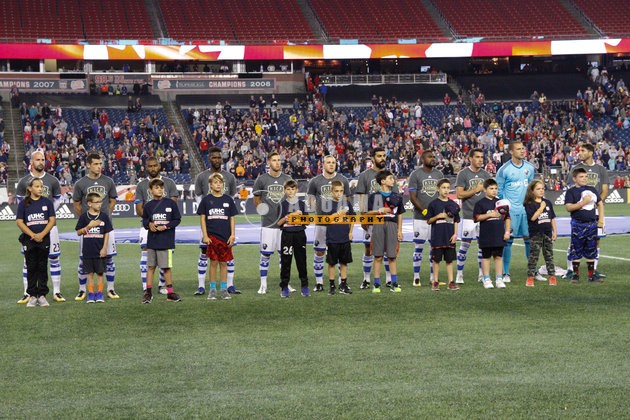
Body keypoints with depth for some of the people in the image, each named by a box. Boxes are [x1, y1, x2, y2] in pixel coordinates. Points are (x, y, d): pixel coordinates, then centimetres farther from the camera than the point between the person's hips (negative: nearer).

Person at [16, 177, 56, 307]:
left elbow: (52, 220, 0)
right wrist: (33, 235, -12)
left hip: (44, 239, 1)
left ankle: (42, 295, 8)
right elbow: (19, 222, -4)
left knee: (42, 268, 4)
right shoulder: (23, 203, 1)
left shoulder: (47, 202, 4)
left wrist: (42, 234, -12)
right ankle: (32, 296, 7)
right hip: (29, 240, -1)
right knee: (31, 268, 3)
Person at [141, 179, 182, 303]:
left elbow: (177, 220, 1)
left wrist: (165, 227, -11)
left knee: (167, 267, 2)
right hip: (152, 241, 2)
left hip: (166, 241, -2)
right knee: (151, 266, 5)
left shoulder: (171, 203, -1)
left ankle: (170, 292, 11)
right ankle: (148, 292, 10)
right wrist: (149, 225, -5)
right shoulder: (148, 206, 6)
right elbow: (144, 220, 17)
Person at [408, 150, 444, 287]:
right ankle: (416, 277, 5)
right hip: (420, 217, -4)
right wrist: (424, 210, -16)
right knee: (418, 247, -1)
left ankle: (433, 277, 13)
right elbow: (412, 197, -6)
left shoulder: (439, 174, 13)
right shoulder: (415, 175, -2)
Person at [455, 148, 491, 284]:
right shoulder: (463, 174, -3)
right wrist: (476, 190, -11)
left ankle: (482, 273, 15)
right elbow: (459, 194, -10)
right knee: (465, 244, -4)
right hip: (469, 215, -5)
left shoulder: (486, 175, 12)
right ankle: (459, 273, 3)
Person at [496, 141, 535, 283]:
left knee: (529, 239, 6)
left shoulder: (529, 168, 7)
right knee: (508, 240, -2)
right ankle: (506, 273, 5)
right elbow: (498, 192, 0)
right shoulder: (504, 170, -6)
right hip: (510, 210, -4)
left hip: (527, 209, 4)